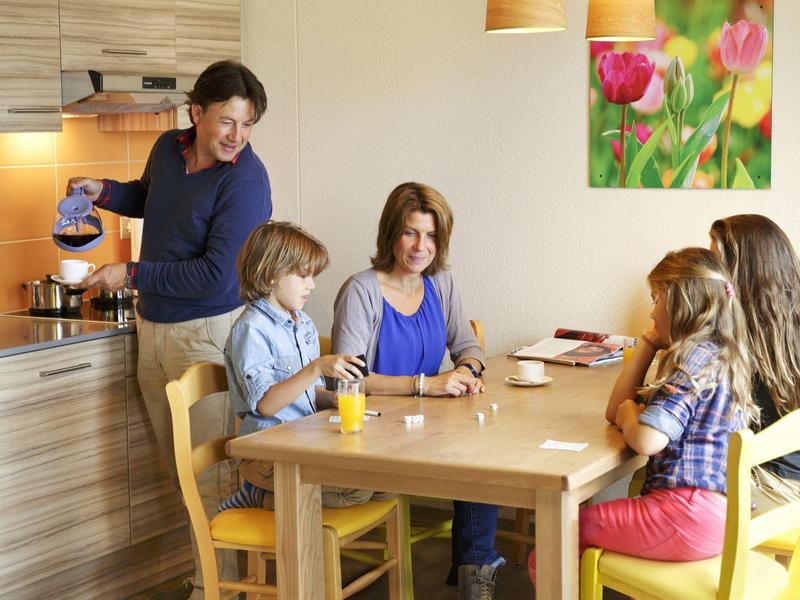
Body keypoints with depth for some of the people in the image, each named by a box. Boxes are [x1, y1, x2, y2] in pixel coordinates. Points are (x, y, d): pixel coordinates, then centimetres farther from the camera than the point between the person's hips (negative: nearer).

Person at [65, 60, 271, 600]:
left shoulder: (245, 180, -19)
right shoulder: (168, 148, 4)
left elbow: (215, 275, -23)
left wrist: (132, 275, -15)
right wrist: (104, 191, 7)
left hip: (206, 331, -8)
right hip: (153, 327, 8)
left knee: (208, 474, -5)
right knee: (177, 468, 14)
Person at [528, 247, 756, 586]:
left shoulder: (696, 360, -13)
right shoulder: (719, 357, 19)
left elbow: (646, 440, -26)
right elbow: (615, 409, 19)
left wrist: (629, 415, -4)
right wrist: (648, 345, 13)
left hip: (691, 514, -11)